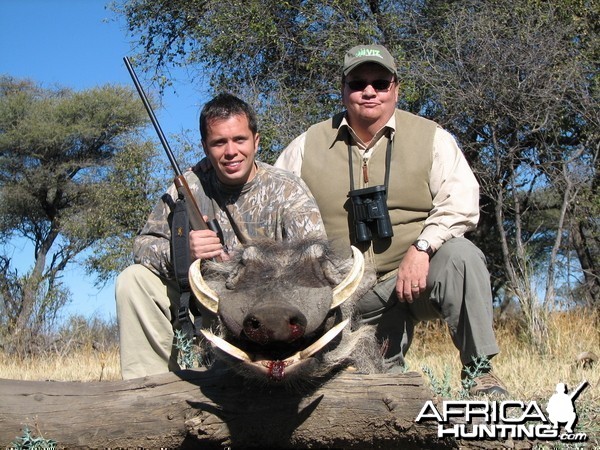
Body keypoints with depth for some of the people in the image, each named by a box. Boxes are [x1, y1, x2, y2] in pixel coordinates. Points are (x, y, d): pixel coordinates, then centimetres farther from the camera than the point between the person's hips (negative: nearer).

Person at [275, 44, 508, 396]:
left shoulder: (430, 137, 1)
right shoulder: (309, 146, 6)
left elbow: (461, 201, -10)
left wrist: (422, 248, -25)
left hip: (419, 275, -1)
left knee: (460, 254, -31)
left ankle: (479, 371, -19)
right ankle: (392, 369, 29)